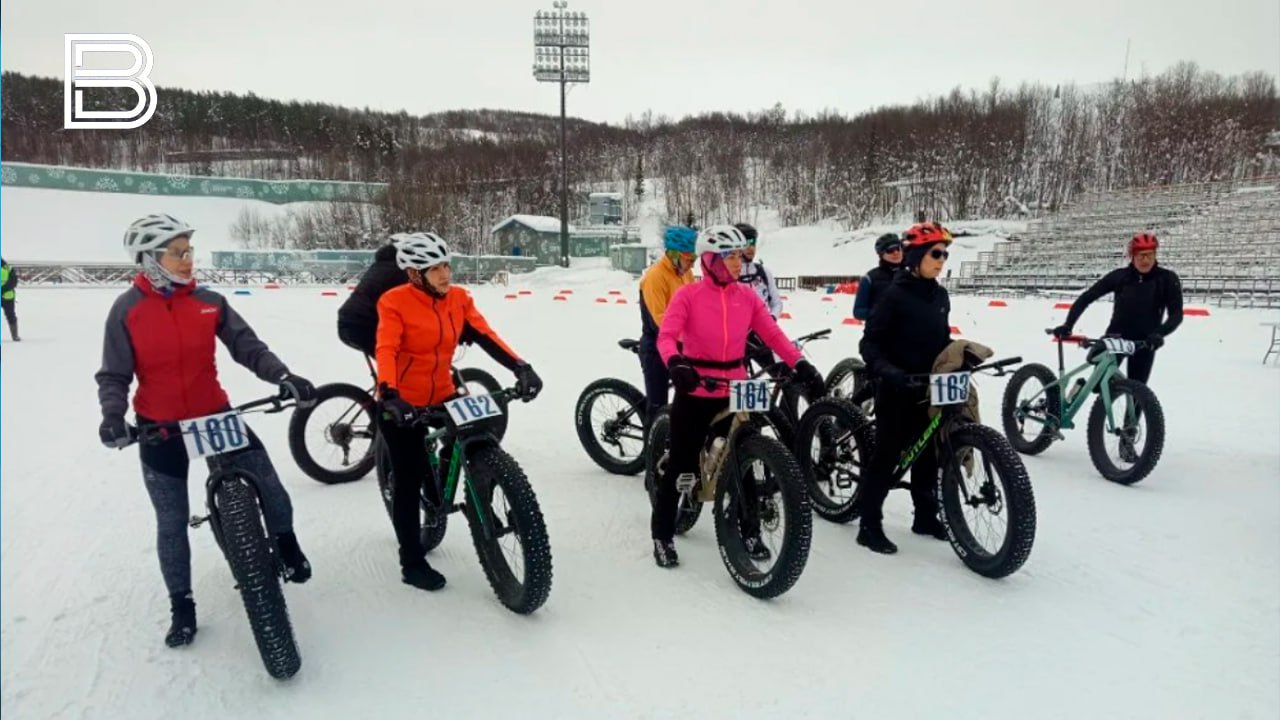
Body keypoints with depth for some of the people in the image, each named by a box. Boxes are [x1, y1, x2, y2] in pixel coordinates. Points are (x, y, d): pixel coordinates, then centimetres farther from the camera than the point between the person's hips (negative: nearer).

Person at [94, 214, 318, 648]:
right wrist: (113, 416, -21)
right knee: (172, 523, 9)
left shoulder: (209, 302, -3)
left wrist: (283, 377, -22)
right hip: (158, 429, -1)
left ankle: (285, 545, 20)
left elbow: (247, 346, -6)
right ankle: (182, 605, 27)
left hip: (214, 415, 1)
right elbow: (113, 376, -3)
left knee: (269, 484, -10)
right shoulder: (127, 309, -7)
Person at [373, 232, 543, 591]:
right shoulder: (395, 302, -15)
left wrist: (521, 368, -24)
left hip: (442, 396, 5)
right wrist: (390, 395, -42)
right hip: (401, 403, -5)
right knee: (409, 480, 0)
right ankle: (412, 563, 15)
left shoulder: (459, 299, -2)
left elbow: (486, 336, -11)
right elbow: (385, 350, -25)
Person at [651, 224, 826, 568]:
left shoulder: (747, 296, 3)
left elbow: (774, 334, -3)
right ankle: (662, 535, 21)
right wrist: (676, 364, -39)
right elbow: (666, 336, -18)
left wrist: (801, 365, -17)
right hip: (694, 393, -3)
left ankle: (750, 531, 30)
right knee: (681, 465, 4)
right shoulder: (688, 295, -7)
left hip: (735, 392, 4)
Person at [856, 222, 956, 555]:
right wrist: (887, 371, -30)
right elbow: (870, 343, -15)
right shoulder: (895, 294, -13)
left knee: (927, 453, 15)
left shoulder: (940, 296, 8)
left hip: (928, 387, 7)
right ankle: (870, 526, 5)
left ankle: (926, 516, 30)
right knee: (887, 455, -3)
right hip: (896, 389, -7)